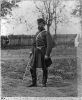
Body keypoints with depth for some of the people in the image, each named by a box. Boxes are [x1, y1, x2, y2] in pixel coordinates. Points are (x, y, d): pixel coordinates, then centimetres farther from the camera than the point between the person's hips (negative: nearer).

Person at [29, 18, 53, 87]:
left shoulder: (46, 33, -8)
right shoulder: (37, 33, 14)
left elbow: (49, 44, -16)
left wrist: (47, 54, -22)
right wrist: (32, 51, 10)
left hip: (43, 53, -6)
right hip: (36, 53, 6)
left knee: (44, 69, 4)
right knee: (32, 68, 1)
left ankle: (44, 83, 14)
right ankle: (34, 83, 9)